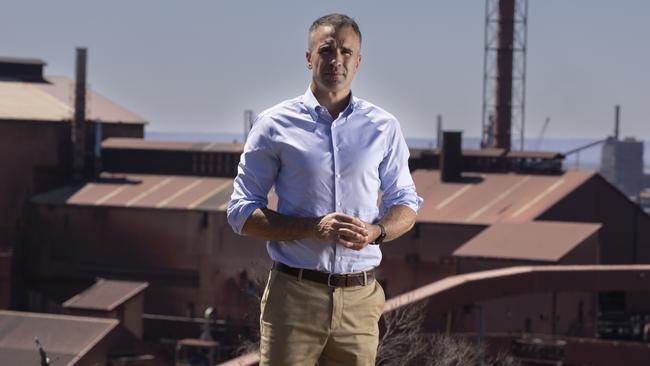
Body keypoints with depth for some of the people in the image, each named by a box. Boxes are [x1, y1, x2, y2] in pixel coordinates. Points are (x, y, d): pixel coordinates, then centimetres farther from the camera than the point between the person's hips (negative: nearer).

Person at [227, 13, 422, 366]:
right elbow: (242, 213, 0)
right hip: (294, 294, -2)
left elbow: (405, 205, 15)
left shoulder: (383, 127, 9)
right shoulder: (275, 125, 2)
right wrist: (314, 228, -15)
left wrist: (376, 230, -9)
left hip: (360, 298, 2)